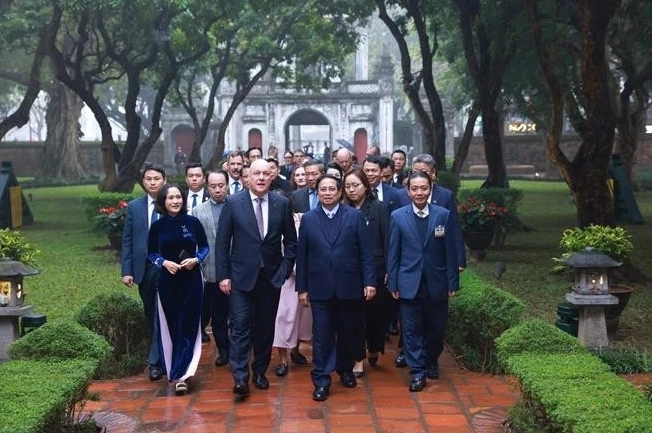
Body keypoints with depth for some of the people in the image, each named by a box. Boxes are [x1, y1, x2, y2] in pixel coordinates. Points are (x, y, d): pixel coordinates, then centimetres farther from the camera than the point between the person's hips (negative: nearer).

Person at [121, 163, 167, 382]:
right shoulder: (134, 206, 5)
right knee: (151, 314, 13)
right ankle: (163, 353, 28)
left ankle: (156, 360, 1)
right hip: (143, 268, 4)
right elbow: (127, 240, 4)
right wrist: (126, 270, -2)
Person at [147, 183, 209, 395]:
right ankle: (179, 373, 19)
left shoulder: (193, 222, -4)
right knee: (171, 327, 6)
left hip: (192, 279, -1)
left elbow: (204, 247, 6)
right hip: (167, 281, 1)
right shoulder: (157, 226, -2)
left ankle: (179, 374, 1)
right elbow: (151, 253, 7)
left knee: (188, 326, -3)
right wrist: (164, 262, -12)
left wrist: (196, 259, -13)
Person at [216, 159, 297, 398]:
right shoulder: (233, 203, -5)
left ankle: (260, 371, 24)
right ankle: (240, 377, -4)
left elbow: (291, 241, 7)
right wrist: (223, 275, -6)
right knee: (241, 326, -6)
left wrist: (285, 269, -1)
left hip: (272, 277, 2)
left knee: (265, 327, 11)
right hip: (242, 276, -2)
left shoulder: (282, 203, 1)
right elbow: (222, 242, -2)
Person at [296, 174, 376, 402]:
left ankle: (346, 370, 35)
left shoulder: (355, 216, 0)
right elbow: (301, 255, 4)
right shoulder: (308, 219, 4)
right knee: (322, 336, 0)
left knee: (348, 333, 13)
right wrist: (302, 288, 2)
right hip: (320, 288, 0)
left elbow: (366, 252, -1)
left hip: (349, 287, 0)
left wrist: (369, 281, -8)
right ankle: (321, 381, 8)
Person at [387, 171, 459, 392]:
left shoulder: (444, 215, -2)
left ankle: (431, 362, 36)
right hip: (409, 283, 0)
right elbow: (393, 253, 1)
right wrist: (392, 283, -1)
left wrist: (453, 282, -2)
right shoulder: (397, 216, -1)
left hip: (437, 283, 1)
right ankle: (418, 372, 13)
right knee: (411, 329, 3)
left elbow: (450, 251, -1)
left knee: (436, 328, 12)